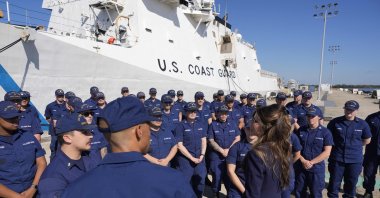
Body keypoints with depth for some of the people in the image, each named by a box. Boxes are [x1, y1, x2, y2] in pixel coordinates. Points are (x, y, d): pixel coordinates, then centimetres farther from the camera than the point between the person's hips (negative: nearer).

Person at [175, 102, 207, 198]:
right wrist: (192, 158, -13)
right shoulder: (180, 126, -9)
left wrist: (202, 155, -6)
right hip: (185, 159, -4)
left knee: (200, 181, 13)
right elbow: (179, 145, -12)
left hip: (199, 158, 5)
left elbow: (204, 141, 8)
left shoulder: (200, 125, 7)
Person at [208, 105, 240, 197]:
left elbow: (237, 138, 3)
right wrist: (222, 151, -13)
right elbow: (211, 141, -5)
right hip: (216, 156, -2)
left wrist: (229, 150, -10)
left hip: (231, 155, 2)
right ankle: (216, 194, 25)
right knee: (217, 176, 5)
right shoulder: (213, 125, -1)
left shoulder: (232, 125, 7)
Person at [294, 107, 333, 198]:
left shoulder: (325, 132, -6)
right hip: (300, 167, 3)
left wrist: (311, 162, -15)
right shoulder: (301, 130, 1)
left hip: (317, 169, -3)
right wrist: (303, 161, -11)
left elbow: (327, 152, -10)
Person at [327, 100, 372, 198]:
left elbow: (367, 140, 10)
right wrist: (336, 146, 2)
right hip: (337, 158, -1)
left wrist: (354, 145, 7)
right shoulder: (335, 122, -6)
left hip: (355, 160, 1)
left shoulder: (362, 124, -3)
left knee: (351, 183, 15)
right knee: (334, 183, 9)